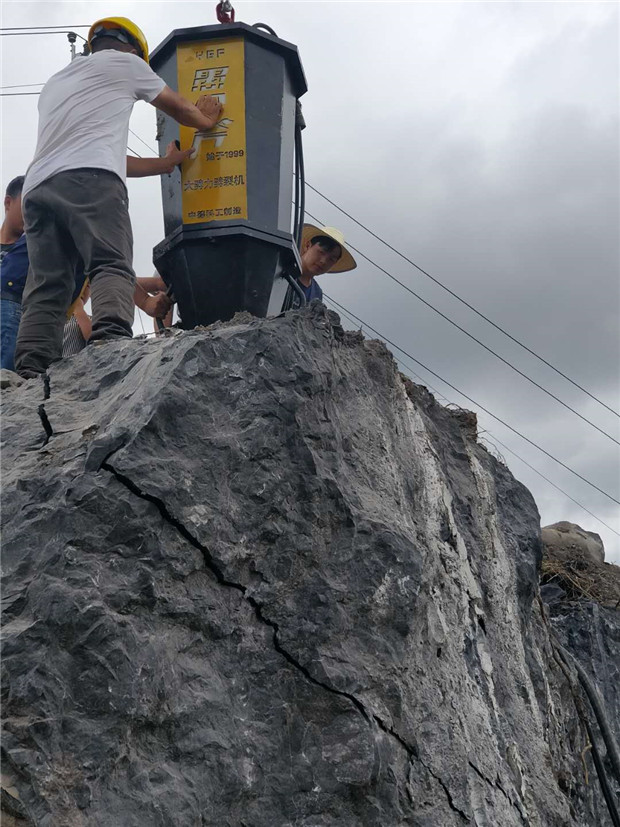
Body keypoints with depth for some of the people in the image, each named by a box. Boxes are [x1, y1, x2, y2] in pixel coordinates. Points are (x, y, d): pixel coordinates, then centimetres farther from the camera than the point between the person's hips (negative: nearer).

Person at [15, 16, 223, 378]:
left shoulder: (54, 83, 40)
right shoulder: (123, 62, 22)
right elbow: (178, 107, 33)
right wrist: (206, 119, 54)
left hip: (39, 186, 6)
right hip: (89, 179, -6)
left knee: (46, 290, -2)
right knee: (112, 267, -19)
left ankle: (31, 374, -17)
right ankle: (112, 345, -43)